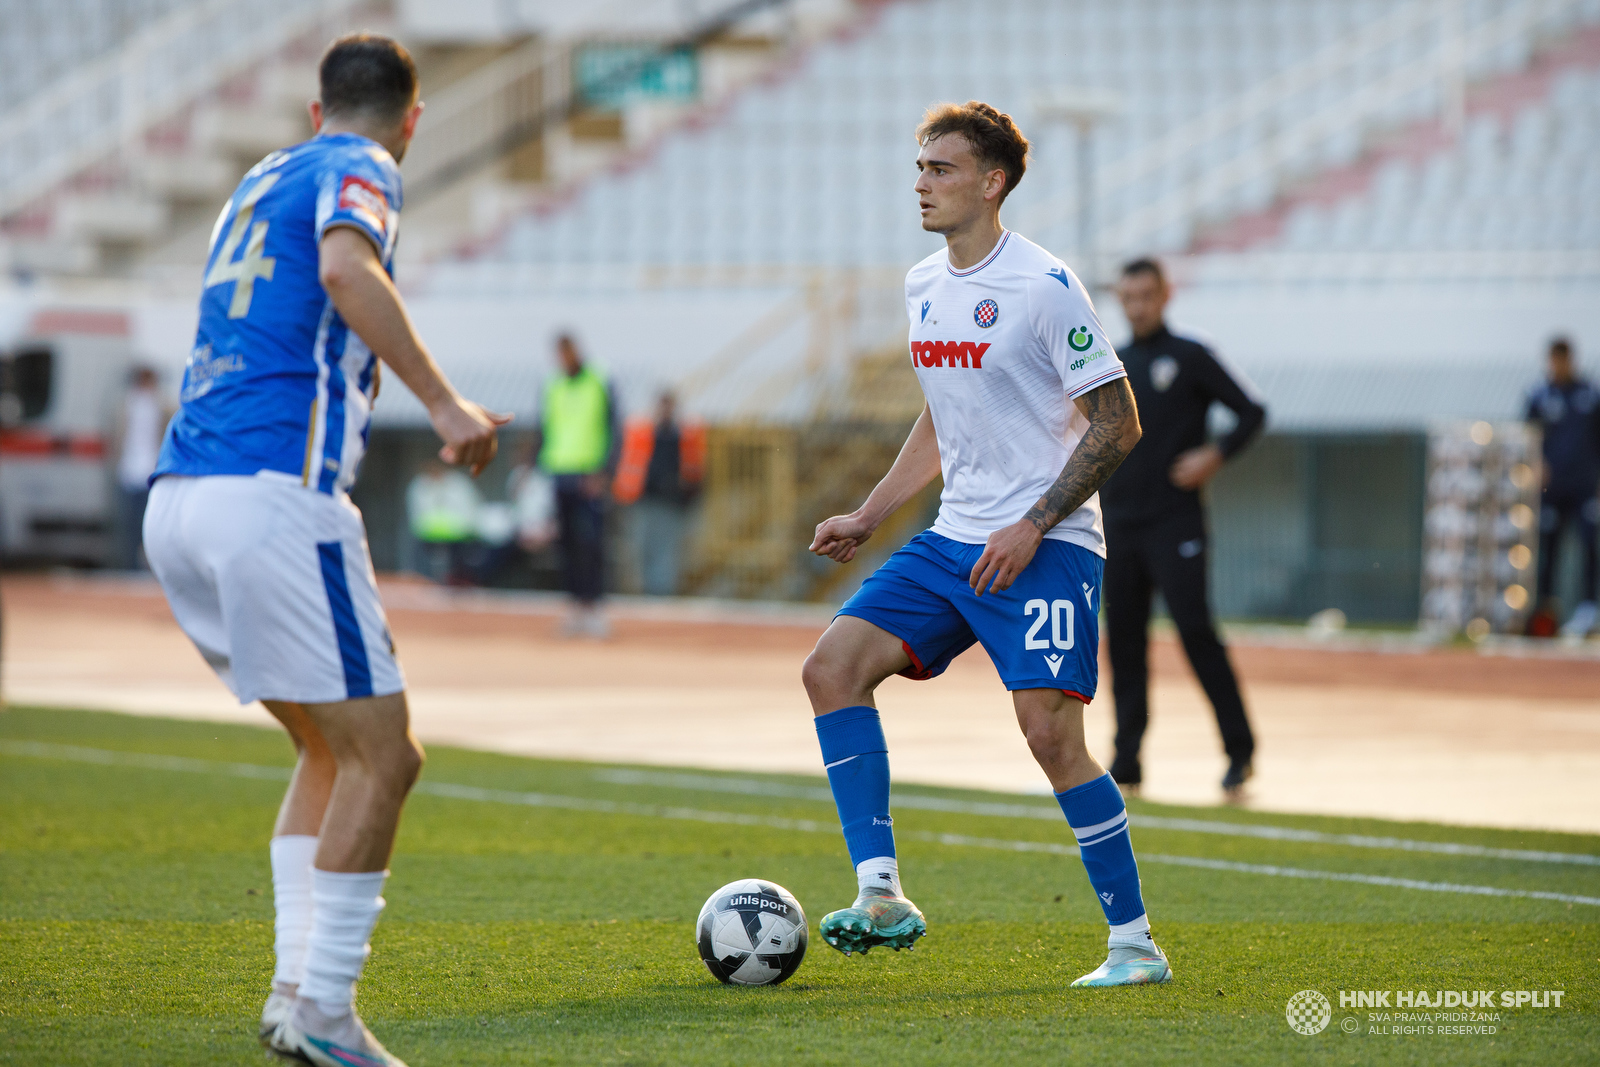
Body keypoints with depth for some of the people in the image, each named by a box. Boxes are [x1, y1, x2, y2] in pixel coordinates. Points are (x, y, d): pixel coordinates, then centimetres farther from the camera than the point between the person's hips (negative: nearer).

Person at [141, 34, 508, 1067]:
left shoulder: (263, 179, 26)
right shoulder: (359, 170, 2)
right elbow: (346, 266, -21)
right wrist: (445, 403, -24)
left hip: (177, 503, 8)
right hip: (275, 492, -8)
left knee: (334, 749, 17)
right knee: (381, 756, -3)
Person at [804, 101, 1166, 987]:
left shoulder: (1045, 286, -11)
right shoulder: (923, 287, 12)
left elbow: (1117, 424, -11)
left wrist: (1032, 526, -17)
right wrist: (865, 519, 17)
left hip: (1046, 548, -8)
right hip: (954, 540, 8)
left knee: (1050, 732, -15)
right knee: (832, 664, -8)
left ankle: (1134, 943, -3)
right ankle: (881, 894, -8)